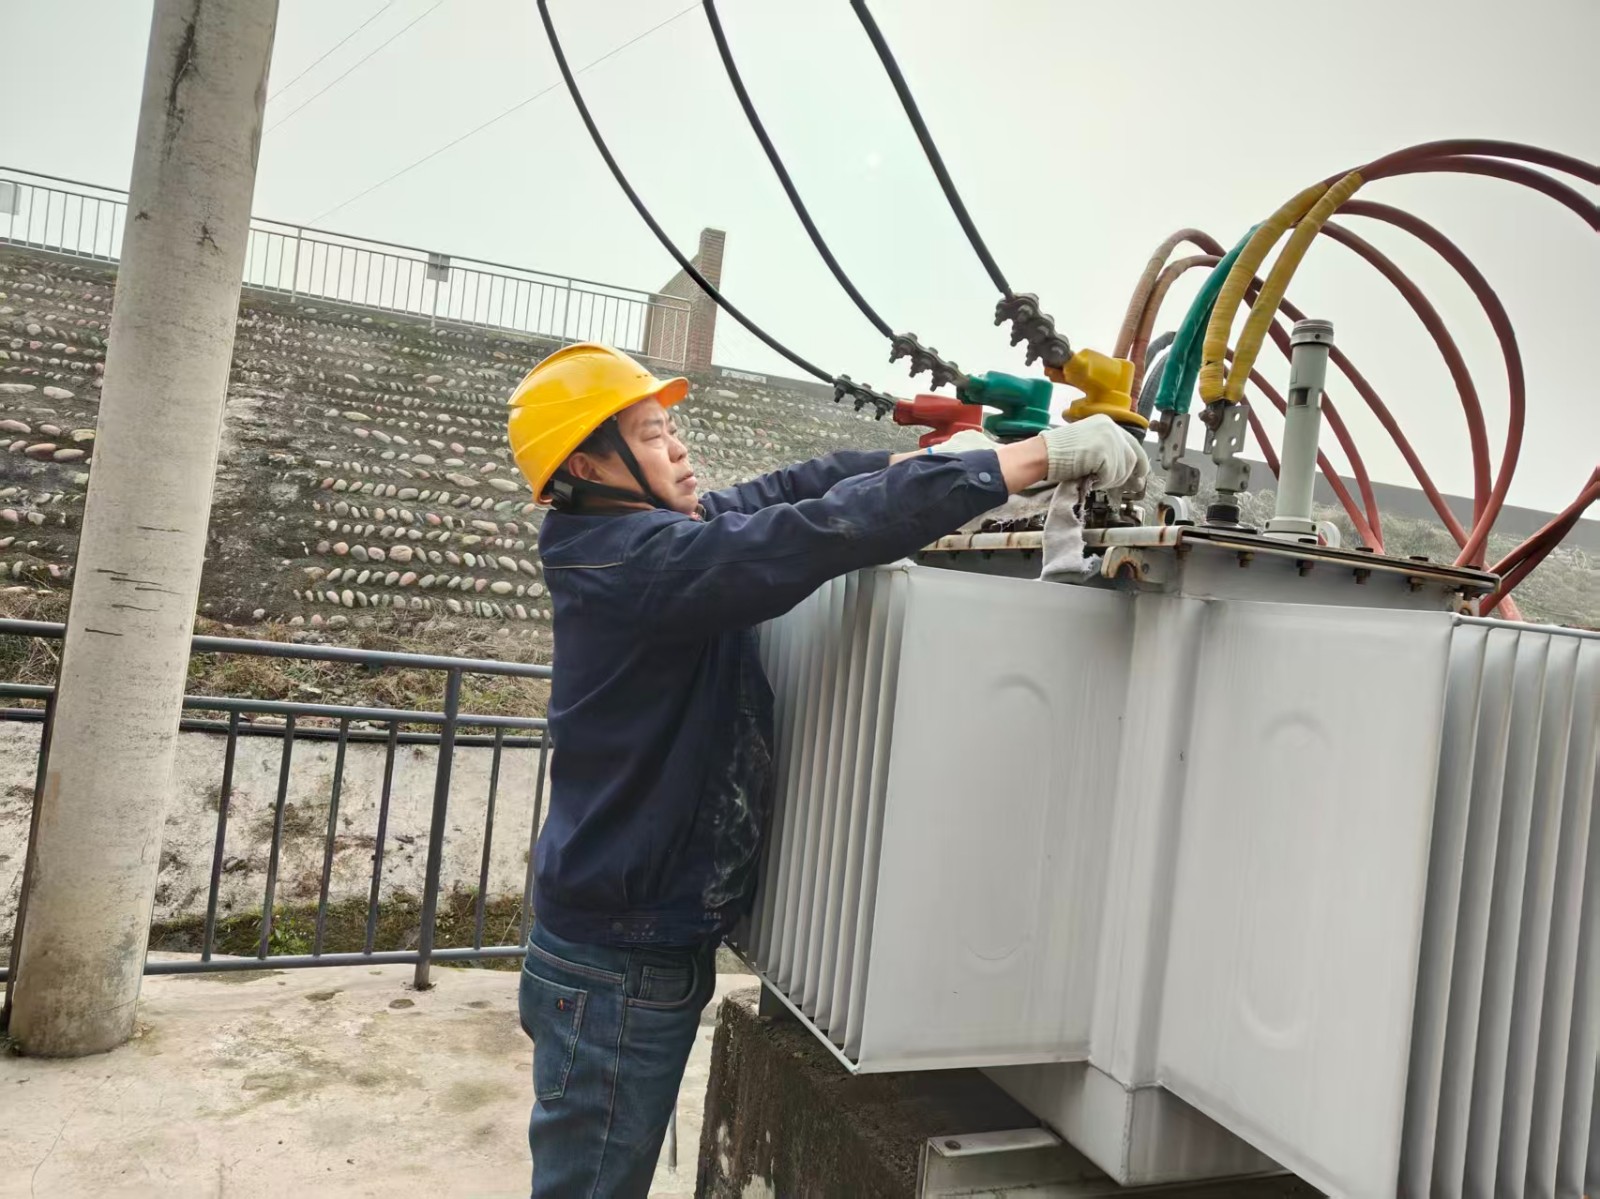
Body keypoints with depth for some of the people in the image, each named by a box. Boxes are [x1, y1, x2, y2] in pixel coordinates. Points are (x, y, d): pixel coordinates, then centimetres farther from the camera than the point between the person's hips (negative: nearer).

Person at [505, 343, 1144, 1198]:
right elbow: (821, 531, -33)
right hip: (620, 971, -9)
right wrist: (1036, 458, -30)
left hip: (649, 950, 9)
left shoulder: (643, 541, 4)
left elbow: (785, 490, 7)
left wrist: (920, 462, -4)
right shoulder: (641, 561, -25)